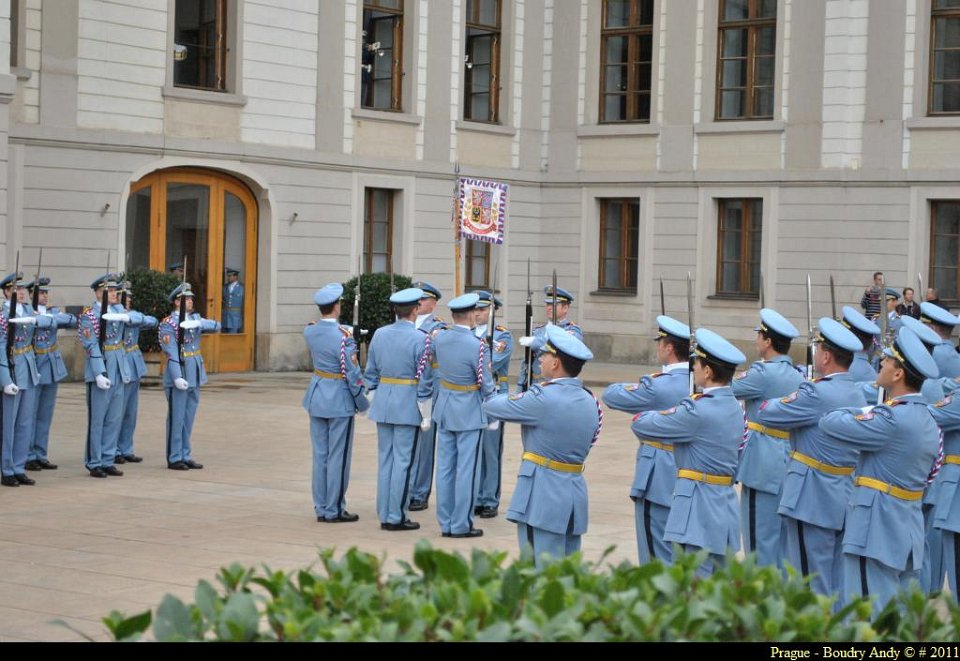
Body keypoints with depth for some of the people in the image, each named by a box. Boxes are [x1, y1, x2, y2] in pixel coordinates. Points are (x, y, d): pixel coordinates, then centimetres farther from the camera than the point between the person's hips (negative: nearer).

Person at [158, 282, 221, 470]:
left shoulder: (194, 318, 12)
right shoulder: (168, 323, -9)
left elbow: (216, 326, -3)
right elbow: (171, 352, -17)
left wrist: (197, 323, -20)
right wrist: (177, 377, -25)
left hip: (195, 375, 7)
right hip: (178, 377, -7)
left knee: (189, 419, 12)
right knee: (176, 419, -1)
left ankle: (186, 456, 18)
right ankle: (174, 459, 5)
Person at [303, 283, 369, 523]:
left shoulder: (309, 331, -1)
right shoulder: (342, 337, -20)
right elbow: (352, 373, -16)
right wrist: (363, 403, -2)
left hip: (316, 396, 7)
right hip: (339, 399, -7)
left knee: (320, 455, 12)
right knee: (338, 456, 2)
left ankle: (321, 509, 19)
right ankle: (334, 510, 7)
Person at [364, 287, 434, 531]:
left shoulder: (379, 334, 4)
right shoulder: (420, 339, -12)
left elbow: (370, 373, 10)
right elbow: (424, 381, -11)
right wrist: (426, 415, -4)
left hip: (383, 403, 5)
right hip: (407, 404, -5)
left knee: (385, 458, 12)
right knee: (402, 460, 0)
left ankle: (384, 515, 18)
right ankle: (396, 517, 3)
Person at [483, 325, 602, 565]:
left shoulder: (543, 398, -16)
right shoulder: (590, 401, 7)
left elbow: (491, 406, -7)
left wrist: (515, 397, 15)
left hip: (542, 496, -8)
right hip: (576, 497, 8)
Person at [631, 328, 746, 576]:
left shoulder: (699, 412, -18)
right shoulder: (734, 407, 9)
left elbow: (640, 424, -12)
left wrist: (663, 414, 9)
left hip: (699, 506, -9)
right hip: (725, 506, 9)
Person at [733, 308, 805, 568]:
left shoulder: (763, 373, -15)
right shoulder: (797, 375, 9)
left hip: (763, 467, -8)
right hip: (789, 466, 8)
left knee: (760, 538, -1)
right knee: (781, 537, 16)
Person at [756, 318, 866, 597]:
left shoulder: (817, 394, -19)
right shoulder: (857, 394, 8)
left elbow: (766, 414, -15)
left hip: (812, 499, -8)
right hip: (845, 497, 8)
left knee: (810, 583, 0)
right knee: (838, 584, 15)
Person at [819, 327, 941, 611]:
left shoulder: (892, 419, -19)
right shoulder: (927, 420, 12)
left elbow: (829, 424, -15)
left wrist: (861, 412, 2)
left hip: (876, 532, -10)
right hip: (910, 531, 10)